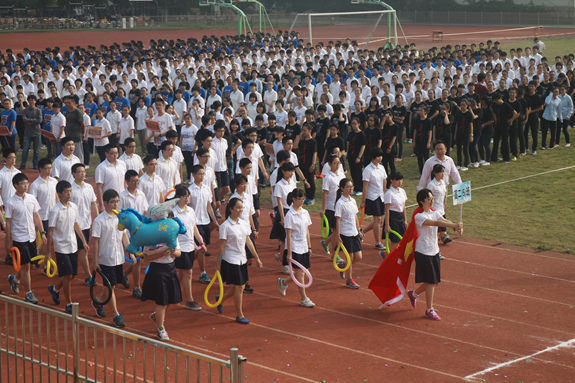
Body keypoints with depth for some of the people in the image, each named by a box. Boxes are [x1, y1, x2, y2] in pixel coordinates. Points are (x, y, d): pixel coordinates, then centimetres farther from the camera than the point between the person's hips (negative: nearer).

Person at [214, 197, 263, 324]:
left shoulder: (244, 224, 4)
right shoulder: (225, 226, -15)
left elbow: (248, 241, 12)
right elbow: (222, 246, -12)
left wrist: (256, 257, 14)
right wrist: (217, 263, -9)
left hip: (242, 260, 7)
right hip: (231, 260, -7)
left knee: (239, 286, 14)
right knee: (239, 287, -2)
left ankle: (221, 299, 40)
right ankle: (239, 315, 12)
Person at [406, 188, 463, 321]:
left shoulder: (435, 213, 6)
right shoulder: (419, 216, -17)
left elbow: (444, 220, -13)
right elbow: (436, 223, -32)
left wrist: (456, 227, -35)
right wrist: (454, 225, -43)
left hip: (434, 252, 7)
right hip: (423, 252, -7)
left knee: (434, 281, 12)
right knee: (431, 282, -3)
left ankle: (414, 294, 37)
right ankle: (429, 310, 10)